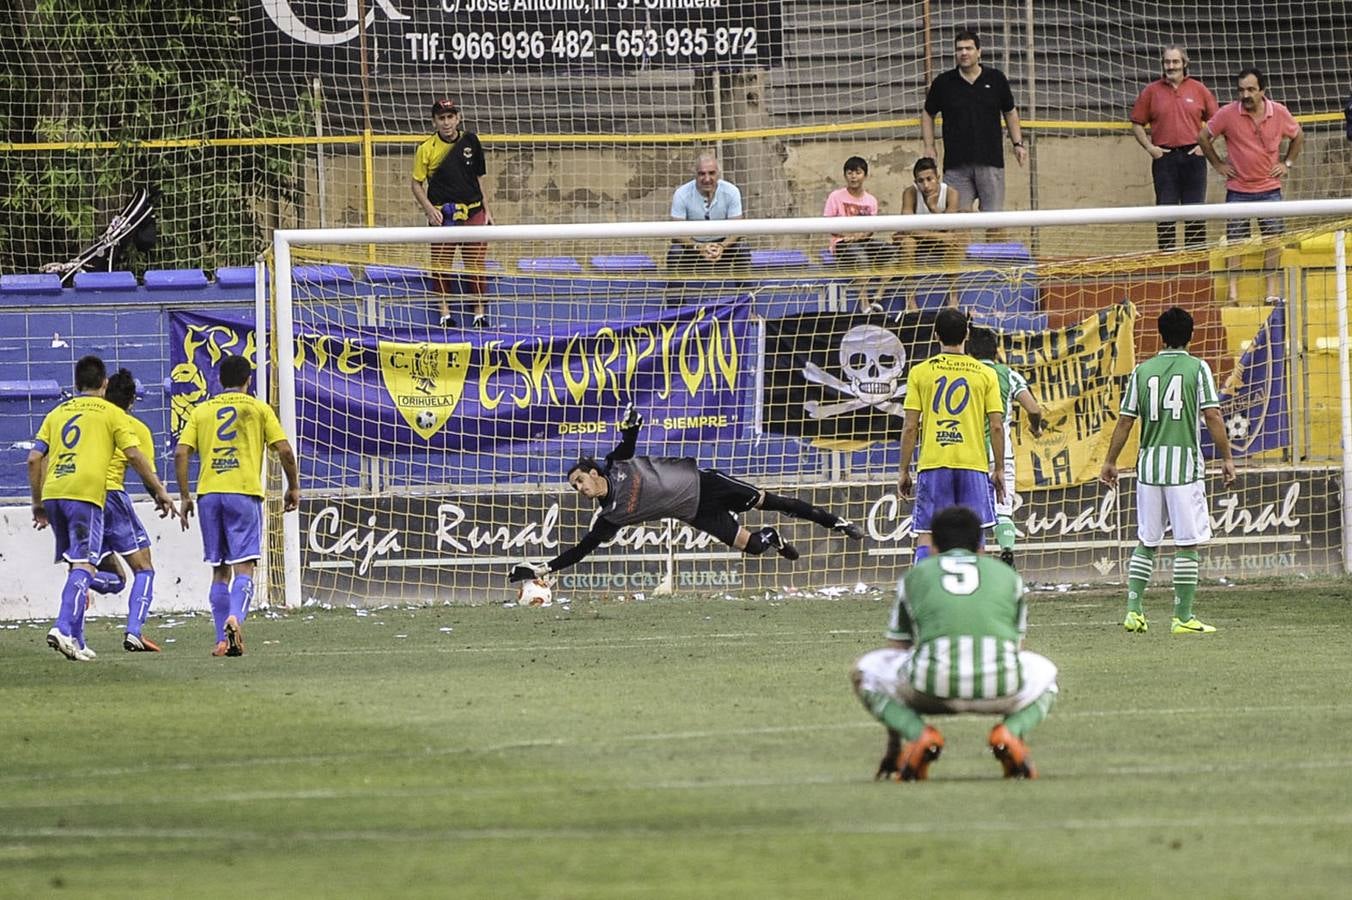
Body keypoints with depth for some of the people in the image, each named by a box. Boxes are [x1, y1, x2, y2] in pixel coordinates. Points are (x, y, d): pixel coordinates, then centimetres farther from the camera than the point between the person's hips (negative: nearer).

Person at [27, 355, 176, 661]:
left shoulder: (57, 413, 21)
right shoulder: (111, 413, 9)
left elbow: (34, 459, 16)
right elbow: (134, 455, -1)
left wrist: (38, 504, 23)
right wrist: (159, 491, 6)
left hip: (52, 492, 5)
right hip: (85, 494, -5)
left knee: (75, 564, 16)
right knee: (84, 565, -10)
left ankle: (74, 639, 13)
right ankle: (64, 629, -28)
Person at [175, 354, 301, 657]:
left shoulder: (201, 411, 13)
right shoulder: (258, 408, 6)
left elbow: (181, 453, 4)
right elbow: (284, 450, -1)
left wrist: (184, 496, 10)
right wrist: (294, 487, 11)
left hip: (208, 494, 3)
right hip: (244, 493, -3)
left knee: (220, 570, 10)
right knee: (244, 567, -5)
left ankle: (223, 640, 7)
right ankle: (235, 618, -31)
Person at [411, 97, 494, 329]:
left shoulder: (470, 141, 5)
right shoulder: (426, 149, -5)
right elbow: (417, 183, 1)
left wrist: (486, 210, 13)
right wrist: (429, 209, -12)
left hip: (472, 211, 2)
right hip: (442, 213, -2)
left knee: (475, 262, 1)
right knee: (441, 264, 0)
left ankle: (480, 310, 11)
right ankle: (444, 312, 12)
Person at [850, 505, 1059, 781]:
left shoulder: (915, 575, 27)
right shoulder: (1007, 575, 29)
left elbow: (895, 655, 32)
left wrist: (893, 747, 41)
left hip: (935, 685, -1)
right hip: (998, 688, 1)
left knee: (866, 671, 28)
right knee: (1044, 672, 35)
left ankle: (919, 735, 0)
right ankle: (1010, 732, 3)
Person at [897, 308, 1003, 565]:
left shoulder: (920, 372, 1)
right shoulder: (985, 374, 3)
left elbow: (910, 427, 0)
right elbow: (997, 426, 1)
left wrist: (904, 471, 7)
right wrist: (999, 470, 10)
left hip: (933, 466, -1)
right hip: (974, 464, 1)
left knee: (926, 536, 1)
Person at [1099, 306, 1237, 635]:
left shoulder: (1142, 370, 7)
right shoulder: (1197, 368, -2)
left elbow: (1125, 421, 7)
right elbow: (1212, 416, -8)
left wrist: (1110, 462, 14)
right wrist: (1226, 458, 0)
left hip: (1149, 463, 4)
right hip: (1185, 463, -4)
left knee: (1145, 542, 13)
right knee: (1187, 544, 1)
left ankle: (1133, 610, 6)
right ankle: (1183, 617, 0)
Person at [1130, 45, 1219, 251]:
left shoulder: (1199, 90, 7)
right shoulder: (1151, 91, 6)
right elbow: (1137, 124, 9)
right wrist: (1149, 147, -4)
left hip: (1192, 156, 0)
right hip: (1164, 157, 0)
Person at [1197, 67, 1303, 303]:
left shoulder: (1279, 113, -5)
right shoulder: (1227, 114, -11)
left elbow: (1298, 136, 14)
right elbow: (1203, 137, 3)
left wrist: (1287, 163, 7)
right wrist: (1218, 164, 2)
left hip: (1269, 187, 1)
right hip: (1238, 189, -1)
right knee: (1235, 239, -1)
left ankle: (1272, 287, 12)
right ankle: (1233, 288, 5)